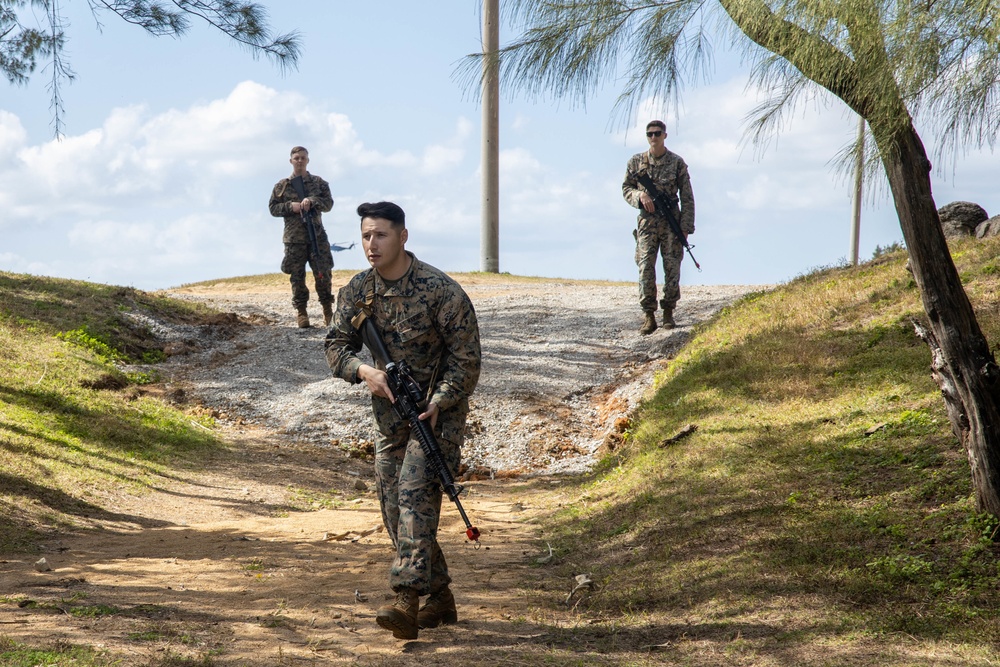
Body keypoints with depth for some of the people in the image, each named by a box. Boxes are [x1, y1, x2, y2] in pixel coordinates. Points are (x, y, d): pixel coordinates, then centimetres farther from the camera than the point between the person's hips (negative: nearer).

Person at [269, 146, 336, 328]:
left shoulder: (319, 183, 7)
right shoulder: (282, 185, 7)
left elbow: (328, 203, 2)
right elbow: (273, 208, 6)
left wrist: (312, 201, -16)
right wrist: (290, 206, -11)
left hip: (317, 235, 0)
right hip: (294, 237, 0)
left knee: (323, 273, -3)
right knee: (297, 275, 1)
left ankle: (327, 309, 8)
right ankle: (301, 311, 8)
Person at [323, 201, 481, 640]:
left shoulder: (441, 291, -17)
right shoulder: (357, 291, 0)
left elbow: (466, 357, -13)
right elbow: (336, 346, 4)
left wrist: (437, 403, -26)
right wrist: (364, 371, -18)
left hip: (437, 408, -6)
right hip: (389, 414, 7)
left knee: (415, 490, -23)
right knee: (394, 506, 7)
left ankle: (406, 602, -30)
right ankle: (441, 599, 21)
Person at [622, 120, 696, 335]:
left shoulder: (677, 163, 3)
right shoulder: (636, 162, 6)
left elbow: (687, 198, 3)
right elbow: (626, 189, 13)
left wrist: (686, 226, -4)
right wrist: (640, 196, -10)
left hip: (672, 221, 0)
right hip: (647, 221, 0)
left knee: (672, 267, 0)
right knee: (645, 268, -9)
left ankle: (668, 313, 12)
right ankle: (648, 316, -8)